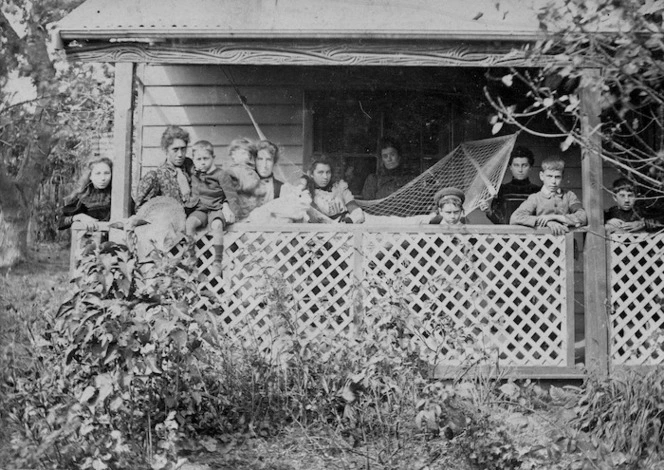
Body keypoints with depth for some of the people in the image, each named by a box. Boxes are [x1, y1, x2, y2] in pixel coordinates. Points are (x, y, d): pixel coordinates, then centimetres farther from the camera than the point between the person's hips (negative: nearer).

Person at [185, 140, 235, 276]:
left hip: (217, 209, -3)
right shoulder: (193, 175, 11)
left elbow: (227, 196, 6)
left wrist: (226, 209, -6)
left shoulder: (219, 174, 1)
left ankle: (217, 262, -33)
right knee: (190, 223, -29)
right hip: (199, 209, 3)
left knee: (217, 225, -34)